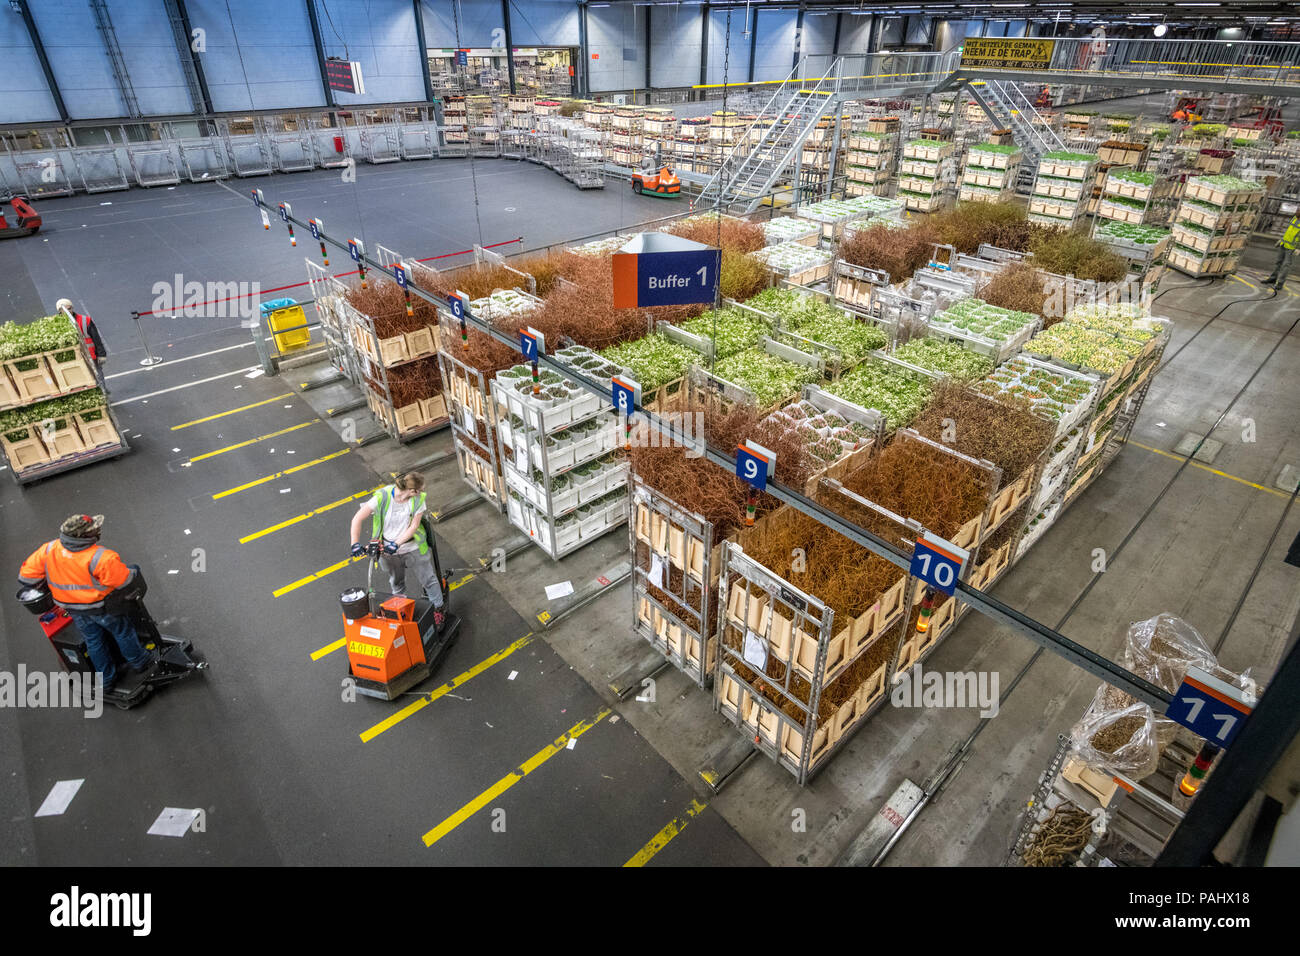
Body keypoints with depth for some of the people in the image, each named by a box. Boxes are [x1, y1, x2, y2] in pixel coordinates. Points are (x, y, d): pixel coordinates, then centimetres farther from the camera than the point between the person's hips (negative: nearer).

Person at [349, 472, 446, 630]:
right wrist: (355, 543, -25)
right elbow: (357, 519, -20)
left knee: (428, 579, 9)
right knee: (396, 583, 21)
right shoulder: (382, 497, -24)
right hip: (388, 551, 0)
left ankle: (438, 610, 29)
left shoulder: (418, 500, -18)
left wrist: (397, 543, -25)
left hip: (413, 548, 0)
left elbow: (414, 526, -16)